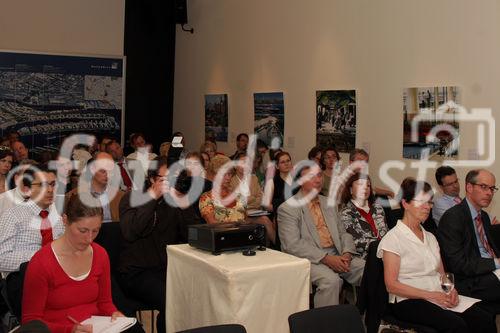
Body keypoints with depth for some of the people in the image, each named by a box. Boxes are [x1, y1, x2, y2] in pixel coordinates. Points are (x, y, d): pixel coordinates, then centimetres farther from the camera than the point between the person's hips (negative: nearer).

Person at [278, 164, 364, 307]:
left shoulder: (328, 203, 20)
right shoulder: (288, 208, -2)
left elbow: (343, 233, 19)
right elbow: (293, 245, -12)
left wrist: (347, 254, -3)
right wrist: (325, 258, -20)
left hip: (337, 255, 6)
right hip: (309, 259, -6)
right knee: (331, 280, -34)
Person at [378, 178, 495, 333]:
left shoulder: (430, 237, 20)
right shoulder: (393, 238, -4)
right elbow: (392, 285, -10)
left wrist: (451, 290, -2)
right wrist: (429, 295, -16)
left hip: (439, 298, 7)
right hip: (408, 302, -6)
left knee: (485, 319, -19)